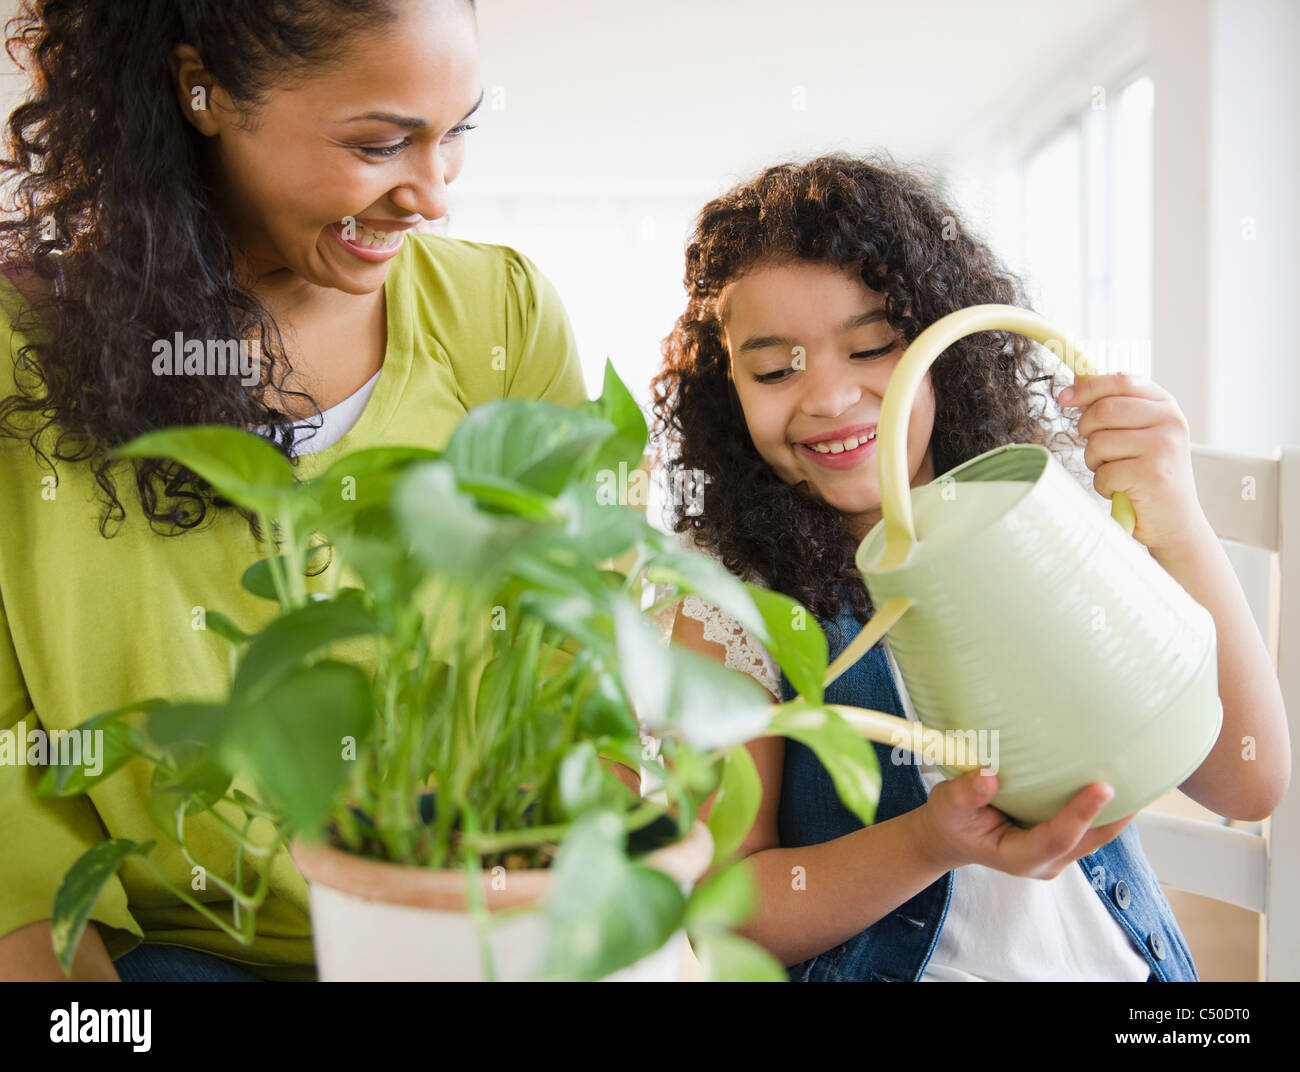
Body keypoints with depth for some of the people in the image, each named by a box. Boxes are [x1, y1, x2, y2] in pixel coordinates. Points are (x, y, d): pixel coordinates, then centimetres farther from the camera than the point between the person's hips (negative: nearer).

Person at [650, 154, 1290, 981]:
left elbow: (1249, 787, -8)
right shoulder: (731, 602, -7)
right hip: (879, 966, 0)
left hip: (1116, 958, 1)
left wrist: (1181, 533, -22)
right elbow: (723, 909, -8)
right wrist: (932, 843, -24)